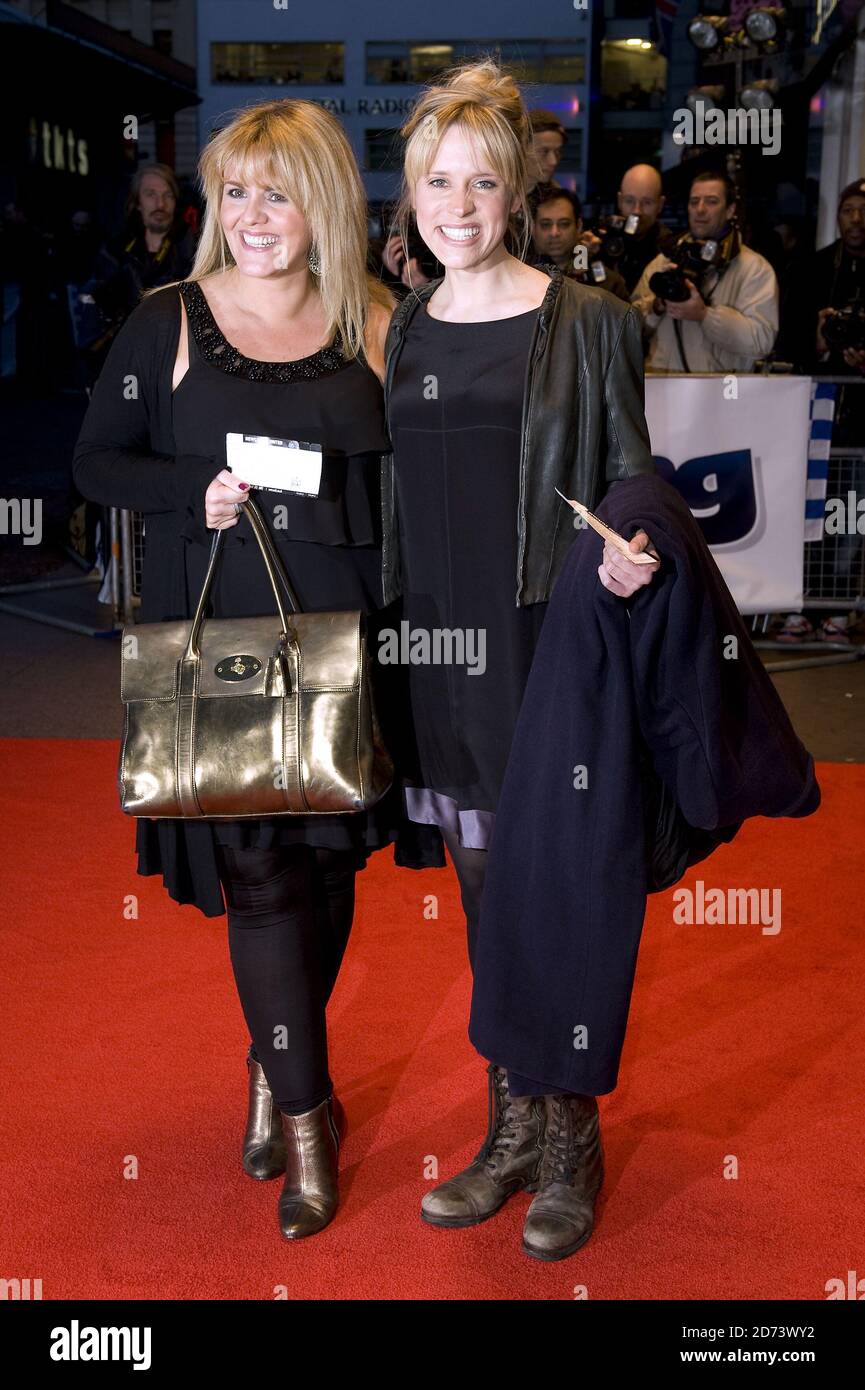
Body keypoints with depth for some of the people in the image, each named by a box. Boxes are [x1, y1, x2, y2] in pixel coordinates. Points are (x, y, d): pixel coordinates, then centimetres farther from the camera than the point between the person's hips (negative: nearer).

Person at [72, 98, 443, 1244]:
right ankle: (306, 1113, 16)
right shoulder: (168, 323, 0)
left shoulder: (376, 327, 4)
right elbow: (99, 461, 5)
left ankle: (275, 1067, 36)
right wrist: (195, 491, -13)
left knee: (328, 860, 11)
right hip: (221, 638, -2)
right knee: (259, 870, -2)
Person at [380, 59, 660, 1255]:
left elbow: (630, 474, -3)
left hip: (544, 629, -5)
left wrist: (628, 551, -22)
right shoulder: (401, 329, 11)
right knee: (480, 875, 11)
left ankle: (529, 1132, 17)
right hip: (437, 632, 5)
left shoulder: (582, 322, -4)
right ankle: (524, 1106, 27)